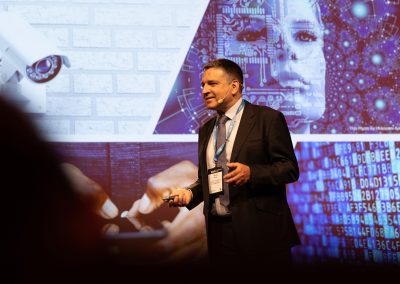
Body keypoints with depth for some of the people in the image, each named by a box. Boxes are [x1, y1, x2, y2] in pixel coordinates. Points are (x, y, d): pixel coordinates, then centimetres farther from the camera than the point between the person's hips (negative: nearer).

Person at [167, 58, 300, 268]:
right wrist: (190, 192, 1)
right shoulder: (206, 129, 16)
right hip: (219, 233, 5)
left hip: (260, 232, -5)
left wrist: (251, 173, -22)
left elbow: (289, 168, -8)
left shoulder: (268, 118, -3)